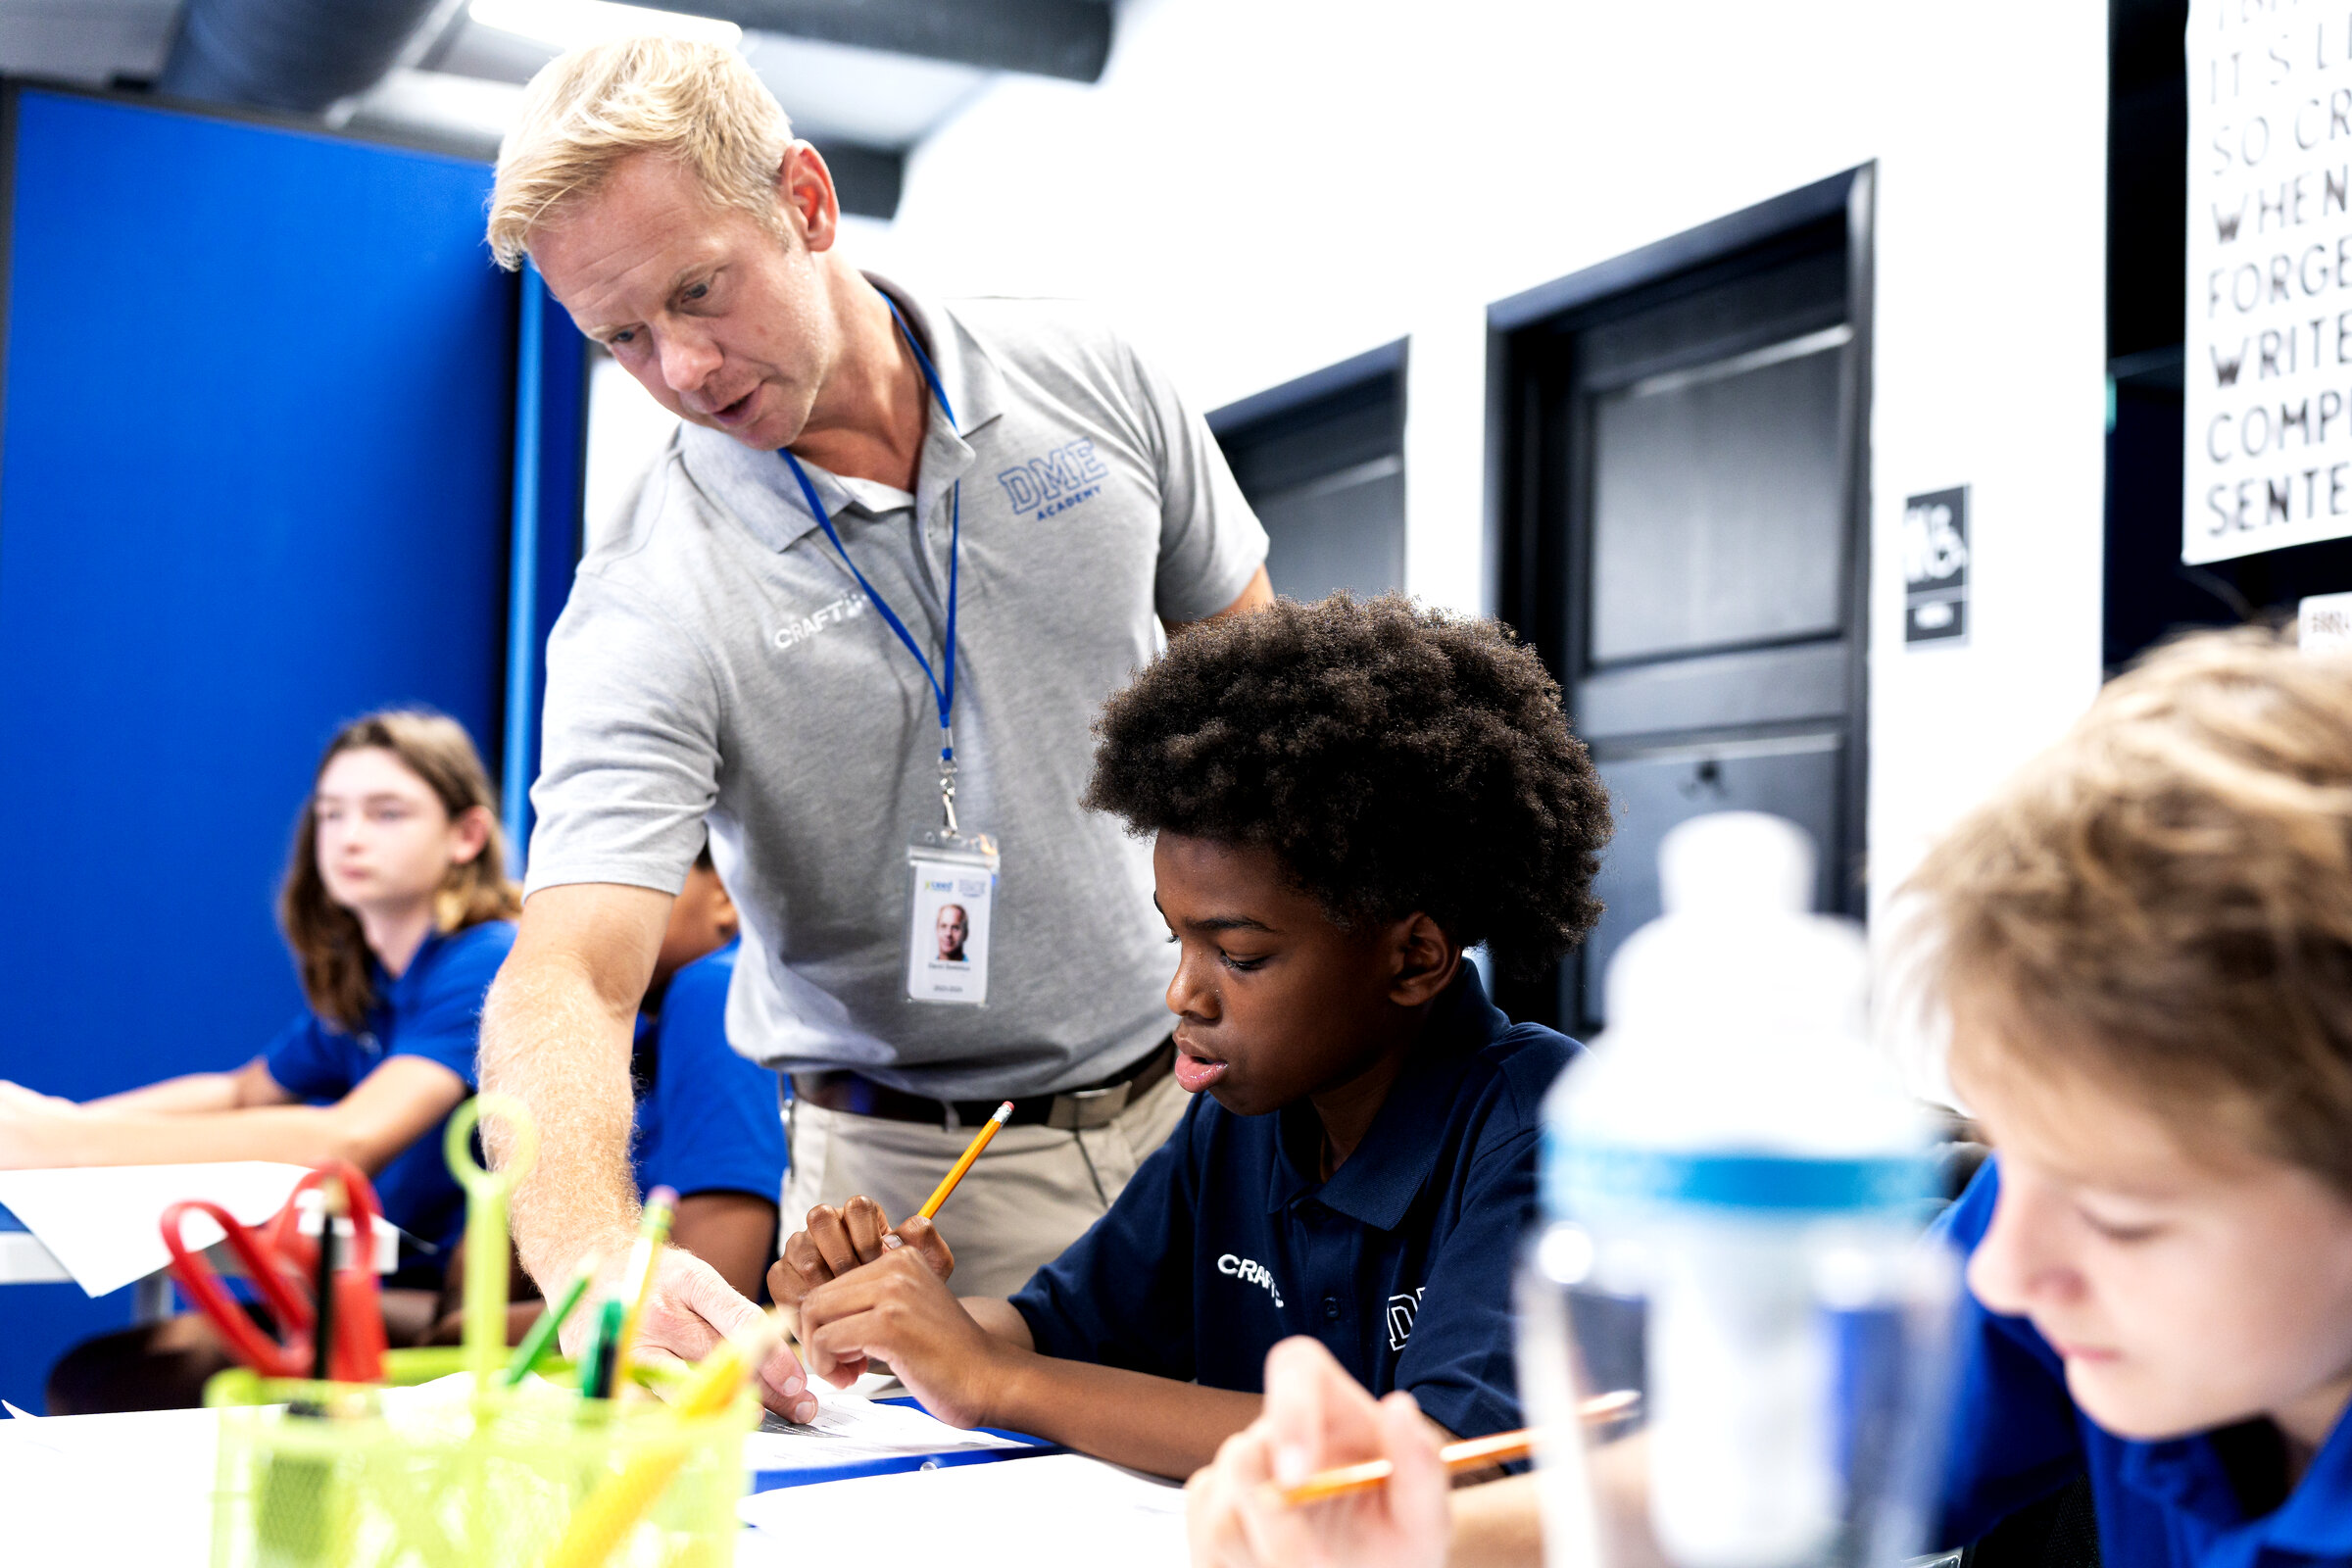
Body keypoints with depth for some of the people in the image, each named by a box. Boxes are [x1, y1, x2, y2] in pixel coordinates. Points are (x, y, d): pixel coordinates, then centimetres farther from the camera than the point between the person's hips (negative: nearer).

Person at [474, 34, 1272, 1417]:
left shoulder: (1085, 380, -6)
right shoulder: (651, 613, -18)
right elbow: (566, 976, -29)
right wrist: (595, 1253, -48)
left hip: (1199, 1102, 3)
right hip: (918, 1175, -3)